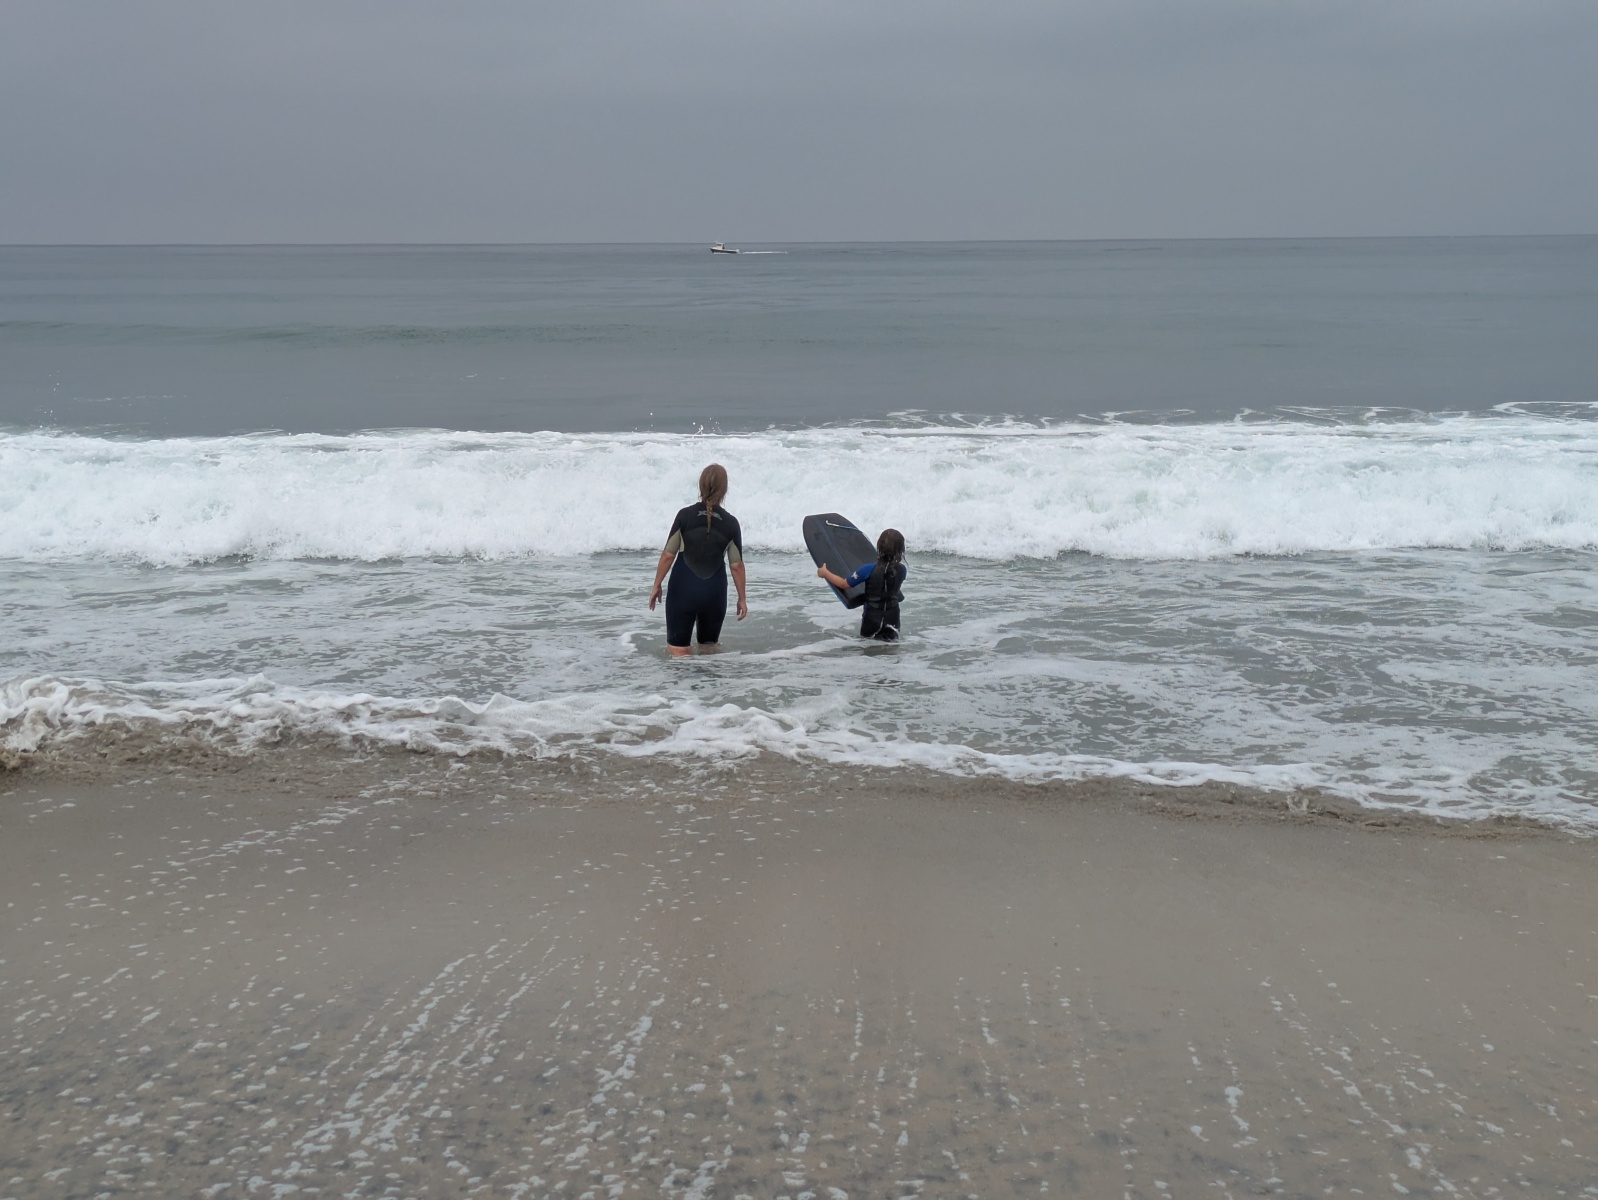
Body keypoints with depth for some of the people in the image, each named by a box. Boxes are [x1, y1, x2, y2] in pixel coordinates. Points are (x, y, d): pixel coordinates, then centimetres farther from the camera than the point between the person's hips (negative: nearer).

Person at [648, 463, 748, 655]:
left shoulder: (685, 515, -7)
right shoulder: (731, 523, -4)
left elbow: (668, 555, -6)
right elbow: (737, 565, -1)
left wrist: (656, 586, 6)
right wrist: (741, 598, 10)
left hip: (682, 590, -1)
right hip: (714, 593, 2)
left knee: (678, 651, 4)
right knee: (709, 650, 19)